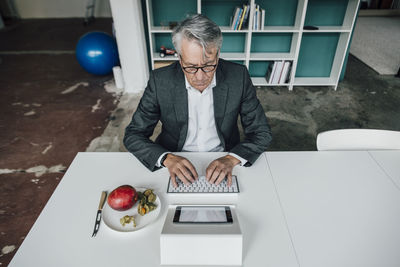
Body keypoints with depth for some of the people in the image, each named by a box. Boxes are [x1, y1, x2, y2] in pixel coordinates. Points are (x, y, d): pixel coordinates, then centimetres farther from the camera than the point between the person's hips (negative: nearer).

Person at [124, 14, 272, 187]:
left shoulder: (238, 76, -11)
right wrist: (167, 158, -25)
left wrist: (231, 159, -24)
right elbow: (133, 135, -7)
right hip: (176, 164, 0)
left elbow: (261, 133, -6)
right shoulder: (160, 81, -12)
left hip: (222, 164, 1)